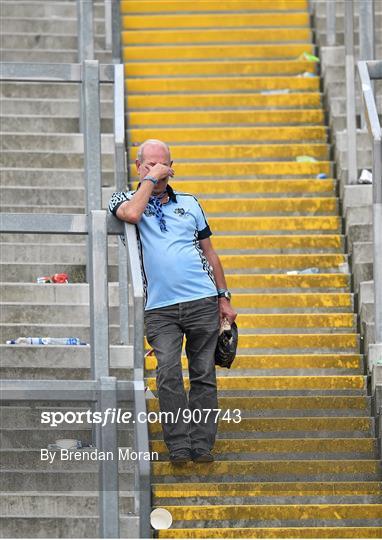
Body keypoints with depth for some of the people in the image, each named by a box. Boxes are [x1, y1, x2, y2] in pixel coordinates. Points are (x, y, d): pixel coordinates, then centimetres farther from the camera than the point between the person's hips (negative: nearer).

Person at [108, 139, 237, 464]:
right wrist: (150, 179, -8)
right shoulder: (126, 200, 7)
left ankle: (202, 445, 5)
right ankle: (178, 446, -12)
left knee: (204, 375, 1)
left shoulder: (189, 203, 16)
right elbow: (130, 214, -20)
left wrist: (224, 297, 14)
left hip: (203, 302, 3)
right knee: (168, 373, -15)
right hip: (160, 308, -2)